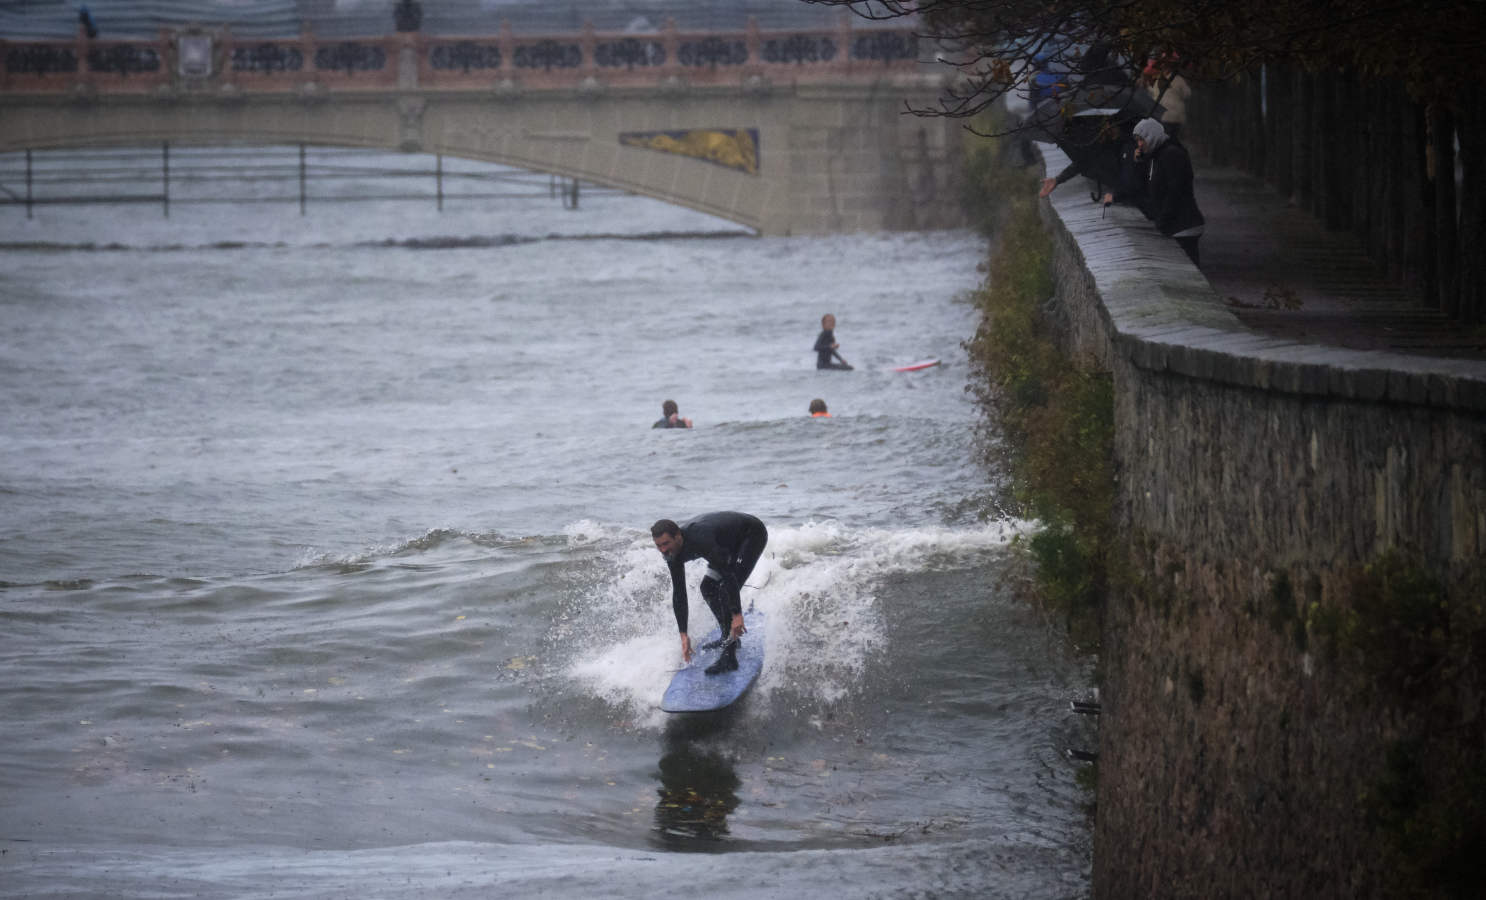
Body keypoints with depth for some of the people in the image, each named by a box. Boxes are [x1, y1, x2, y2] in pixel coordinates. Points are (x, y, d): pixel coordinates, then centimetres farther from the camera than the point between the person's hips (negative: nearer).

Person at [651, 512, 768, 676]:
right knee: (708, 587, 7)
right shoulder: (673, 552, -11)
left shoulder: (700, 539, -37)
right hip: (733, 543, 9)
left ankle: (729, 656, -26)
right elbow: (678, 593, -3)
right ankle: (727, 638, 27)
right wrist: (683, 635, -4)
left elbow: (728, 573, -36)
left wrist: (737, 614, -36)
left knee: (728, 587, -22)